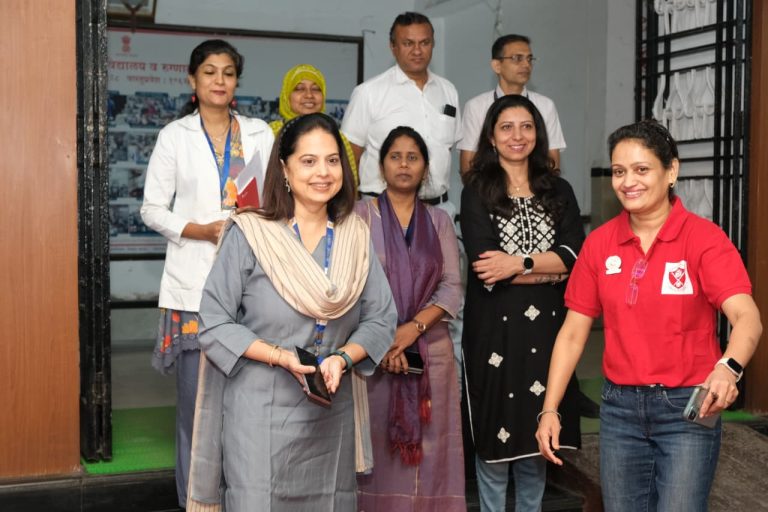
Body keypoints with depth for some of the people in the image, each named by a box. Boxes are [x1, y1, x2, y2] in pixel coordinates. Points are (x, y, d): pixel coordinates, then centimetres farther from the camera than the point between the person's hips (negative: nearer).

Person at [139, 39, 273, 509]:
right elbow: (153, 209, 4)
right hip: (194, 281, -1)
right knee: (196, 391, 0)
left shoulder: (260, 134, 10)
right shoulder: (174, 136, 7)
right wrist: (205, 231, -10)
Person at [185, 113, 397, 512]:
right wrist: (281, 356, -19)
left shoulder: (356, 237, 4)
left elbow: (381, 319, 2)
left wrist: (342, 358, -15)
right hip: (261, 413, -4)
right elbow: (214, 324, -9)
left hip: (331, 415, 4)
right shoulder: (249, 234, -9)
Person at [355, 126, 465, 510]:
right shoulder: (361, 214, 4)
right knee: (379, 449, -2)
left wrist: (414, 326, -11)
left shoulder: (439, 221, 12)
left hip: (431, 350, 3)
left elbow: (451, 287, 4)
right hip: (375, 350, -2)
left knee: (429, 451, 2)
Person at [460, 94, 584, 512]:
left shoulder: (558, 191, 10)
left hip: (545, 326, 3)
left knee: (537, 429, 10)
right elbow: (484, 263, -13)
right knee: (495, 431, 3)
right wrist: (551, 268, -9)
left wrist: (520, 263, -15)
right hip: (494, 327, -3)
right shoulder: (476, 193, 0)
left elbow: (575, 254, -3)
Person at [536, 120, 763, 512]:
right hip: (620, 406, 4)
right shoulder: (599, 243, 1)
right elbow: (573, 332, 3)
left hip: (687, 407, -3)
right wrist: (549, 409, -2)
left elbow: (747, 317, -23)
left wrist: (728, 368, -44)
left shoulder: (703, 238, -10)